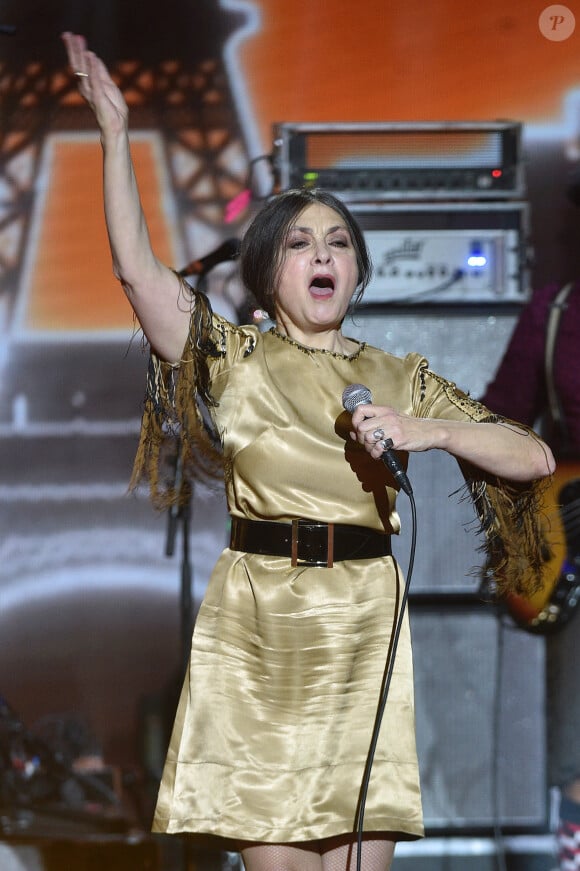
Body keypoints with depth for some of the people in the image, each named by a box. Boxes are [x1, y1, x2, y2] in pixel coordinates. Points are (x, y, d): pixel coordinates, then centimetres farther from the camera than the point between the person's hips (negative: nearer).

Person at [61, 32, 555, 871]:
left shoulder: (404, 380, 13)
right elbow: (138, 269, -5)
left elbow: (534, 457, 8)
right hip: (255, 630, -1)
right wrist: (115, 133, -8)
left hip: (364, 631, 1)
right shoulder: (236, 360, 9)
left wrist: (429, 431, -8)